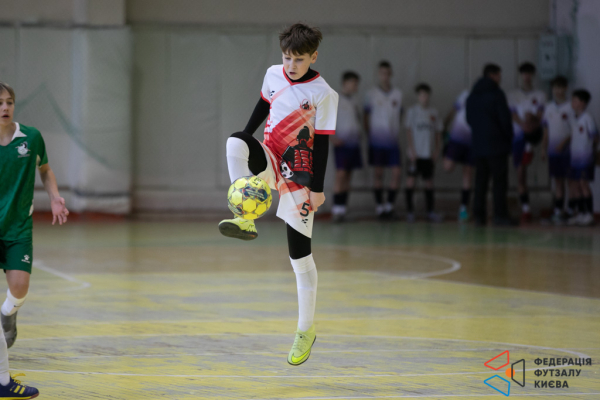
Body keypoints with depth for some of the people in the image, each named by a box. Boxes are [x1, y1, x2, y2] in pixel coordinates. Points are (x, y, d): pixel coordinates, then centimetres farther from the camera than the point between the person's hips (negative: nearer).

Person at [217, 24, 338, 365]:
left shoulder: (323, 94, -12)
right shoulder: (274, 75, 1)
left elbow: (322, 144, -11)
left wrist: (318, 189, -13)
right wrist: (244, 146, 18)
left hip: (298, 173, -4)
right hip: (269, 160, 4)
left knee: (300, 254, -1)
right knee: (236, 142, -32)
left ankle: (307, 329, 10)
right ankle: (246, 219, -35)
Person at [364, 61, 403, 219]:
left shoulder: (397, 94, 6)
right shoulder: (371, 94, 1)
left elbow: (399, 115, 13)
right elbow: (366, 117, 5)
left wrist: (396, 133, 4)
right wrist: (369, 134, -3)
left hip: (393, 141, 2)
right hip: (377, 141, -2)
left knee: (397, 173, -6)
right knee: (378, 175, 2)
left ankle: (389, 205, 5)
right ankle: (379, 207, 8)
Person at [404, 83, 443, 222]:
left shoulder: (433, 113, 8)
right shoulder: (412, 111, -2)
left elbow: (438, 132, 13)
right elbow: (408, 131, -4)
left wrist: (437, 150, 5)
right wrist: (412, 150, -11)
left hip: (429, 153, 4)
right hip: (416, 153, -4)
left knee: (429, 181, 8)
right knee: (411, 179, -5)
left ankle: (430, 211, 12)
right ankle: (409, 210, -1)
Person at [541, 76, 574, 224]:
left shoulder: (570, 107, -5)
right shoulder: (549, 108, 11)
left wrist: (563, 144, -14)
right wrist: (544, 148, 13)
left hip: (567, 150, -5)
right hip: (553, 151, 5)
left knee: (570, 180, -4)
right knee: (557, 180, 7)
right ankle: (558, 210, 10)